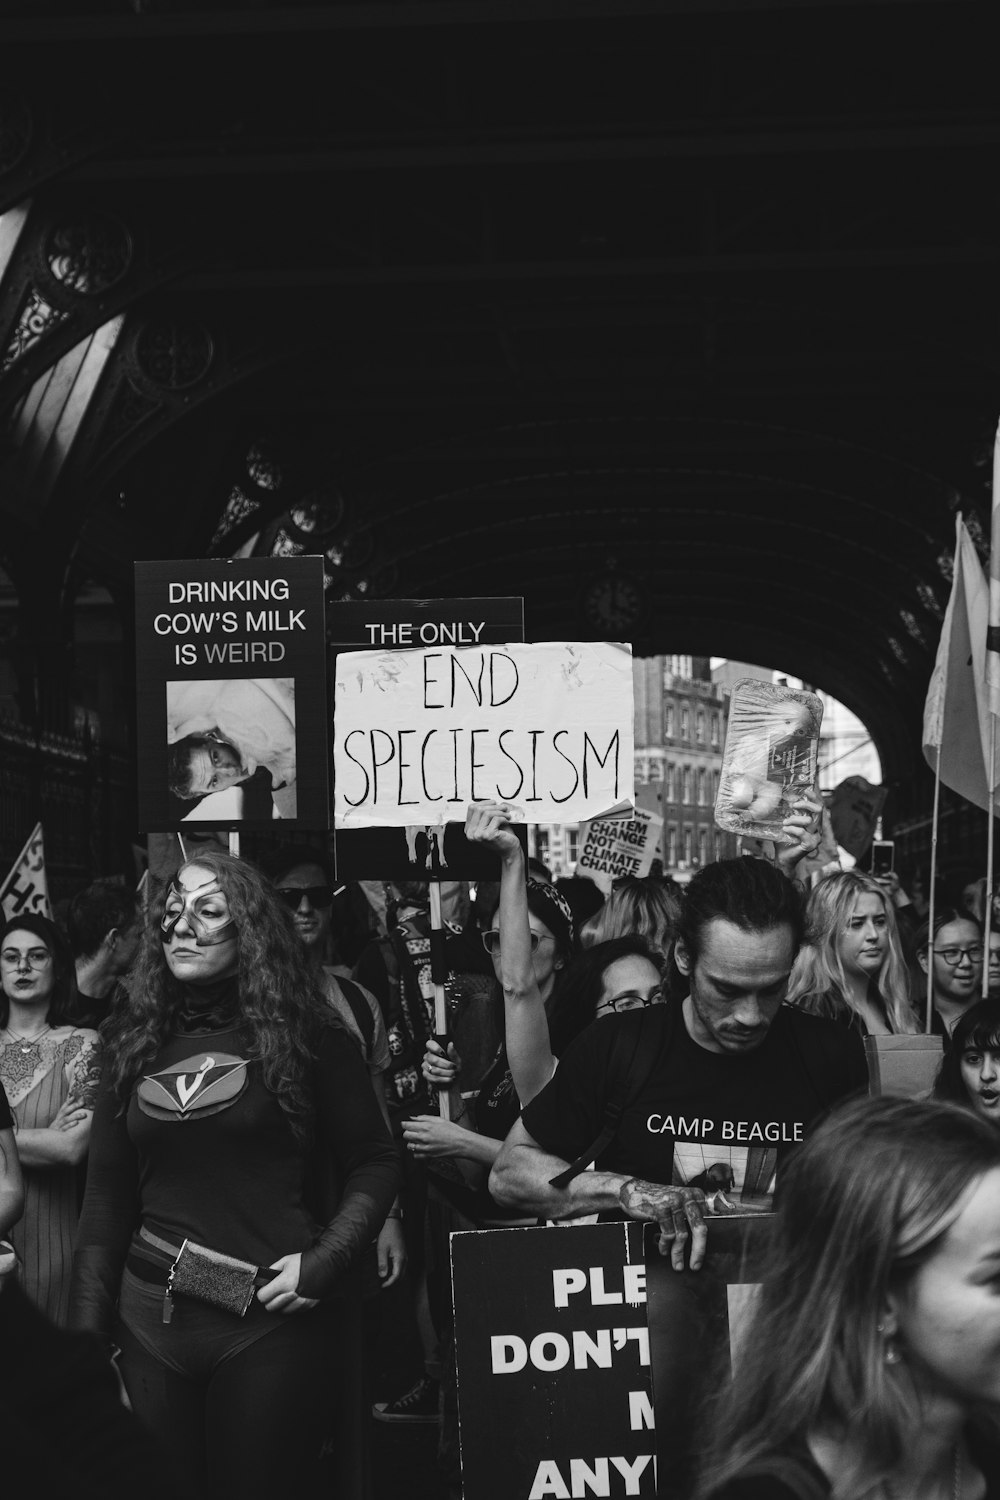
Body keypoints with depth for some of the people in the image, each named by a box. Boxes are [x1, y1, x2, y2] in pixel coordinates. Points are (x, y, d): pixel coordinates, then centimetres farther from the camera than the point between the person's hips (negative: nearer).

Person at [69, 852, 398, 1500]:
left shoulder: (306, 1037, -2)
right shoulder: (137, 1042, 9)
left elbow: (373, 1163, 0)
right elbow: (108, 1194, 10)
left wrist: (326, 1261, -14)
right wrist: (88, 1328, 5)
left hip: (270, 1322, -4)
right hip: (151, 1326, 4)